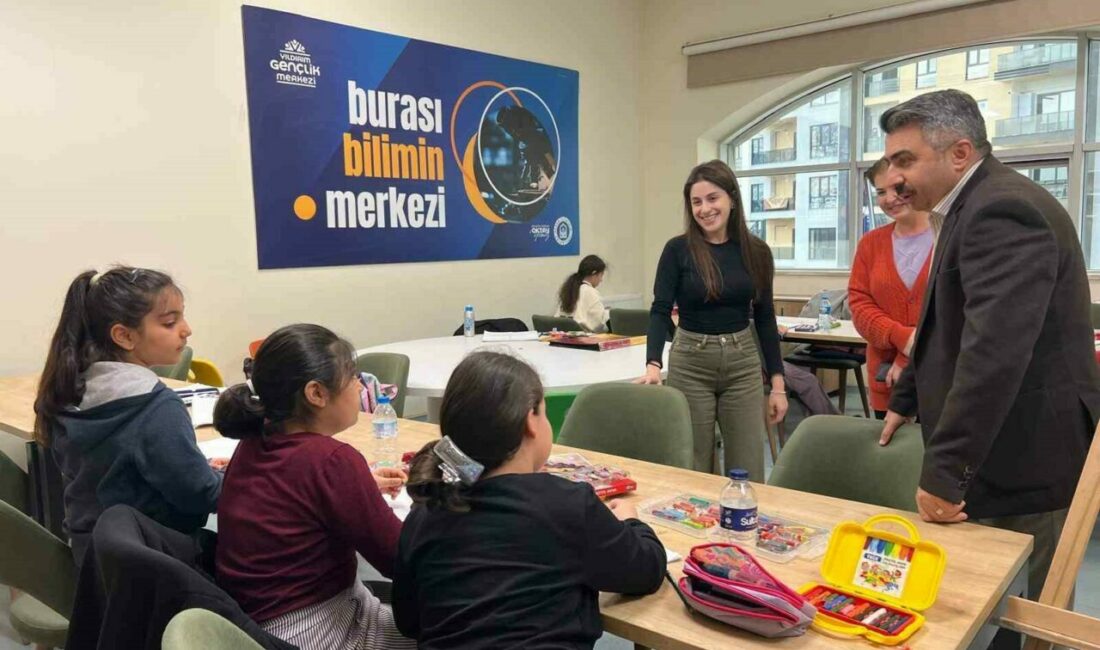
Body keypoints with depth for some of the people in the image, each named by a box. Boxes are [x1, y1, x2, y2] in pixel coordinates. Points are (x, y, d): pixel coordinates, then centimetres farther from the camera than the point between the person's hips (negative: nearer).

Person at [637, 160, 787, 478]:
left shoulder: (756, 251, 1)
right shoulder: (678, 249, -7)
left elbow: (765, 318, 5)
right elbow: (660, 311, -11)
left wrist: (777, 383, 3)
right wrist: (653, 364, -28)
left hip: (743, 364, 2)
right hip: (690, 364, -2)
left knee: (748, 471, 6)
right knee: (693, 470, 8)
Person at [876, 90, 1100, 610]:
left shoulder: (1002, 210, -21)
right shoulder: (979, 206, 13)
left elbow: (995, 351, -30)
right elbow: (953, 325, 24)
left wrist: (944, 472, -28)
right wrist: (906, 401, 26)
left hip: (1025, 461, -10)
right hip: (1002, 451, 10)